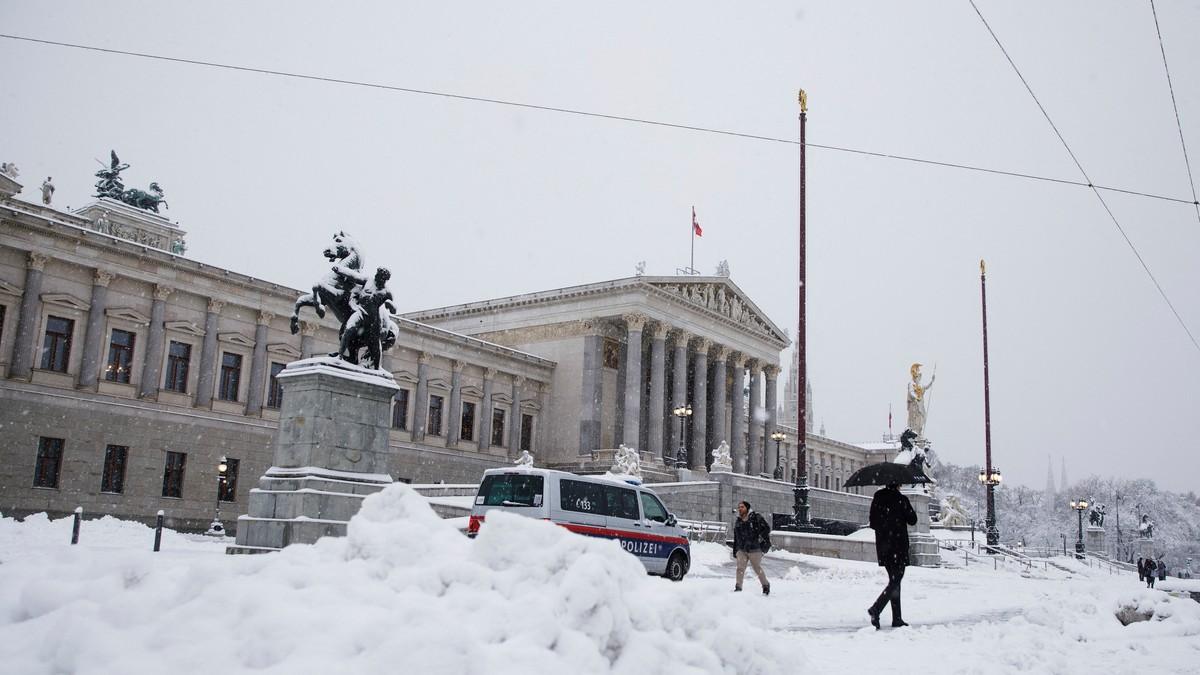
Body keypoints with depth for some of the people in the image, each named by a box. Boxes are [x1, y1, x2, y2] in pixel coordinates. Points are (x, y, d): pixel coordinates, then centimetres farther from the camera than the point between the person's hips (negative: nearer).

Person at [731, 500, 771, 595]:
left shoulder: (755, 517, -3)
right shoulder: (738, 522, 14)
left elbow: (766, 528, -6)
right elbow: (736, 539, 19)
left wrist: (761, 539, -12)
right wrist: (735, 552, 17)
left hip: (754, 549, -4)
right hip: (741, 550, 4)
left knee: (758, 568, 6)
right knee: (740, 568, -7)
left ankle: (766, 585, 26)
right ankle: (738, 588, -3)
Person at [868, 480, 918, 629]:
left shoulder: (877, 498, 5)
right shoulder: (901, 500, -10)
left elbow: (873, 523, 8)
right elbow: (912, 520, -2)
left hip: (883, 545, 6)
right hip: (898, 545, -6)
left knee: (894, 580, 13)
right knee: (896, 579, -3)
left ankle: (897, 618, 13)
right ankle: (876, 609, -20)